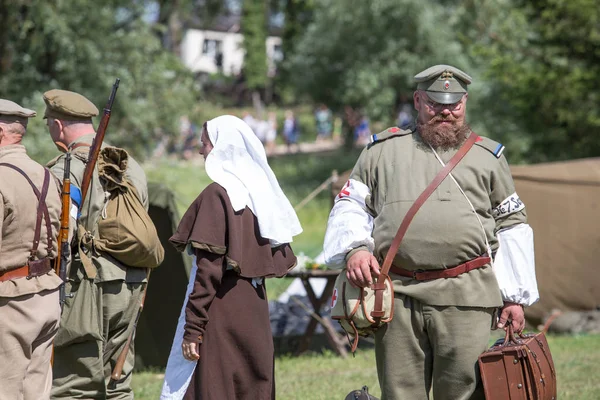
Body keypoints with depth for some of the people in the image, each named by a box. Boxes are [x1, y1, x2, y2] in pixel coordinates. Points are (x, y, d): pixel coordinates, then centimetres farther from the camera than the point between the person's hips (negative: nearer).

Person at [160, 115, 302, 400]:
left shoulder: (217, 194, -12)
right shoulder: (259, 191, 11)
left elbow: (209, 268, -17)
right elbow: (283, 260, 13)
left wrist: (192, 328, -16)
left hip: (221, 313, -8)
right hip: (254, 310, 8)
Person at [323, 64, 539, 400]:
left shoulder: (488, 156, 16)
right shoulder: (383, 150, 17)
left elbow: (512, 227, 17)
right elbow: (350, 206, 18)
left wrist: (515, 297, 12)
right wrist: (354, 248, -4)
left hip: (465, 296, -1)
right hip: (396, 295, 1)